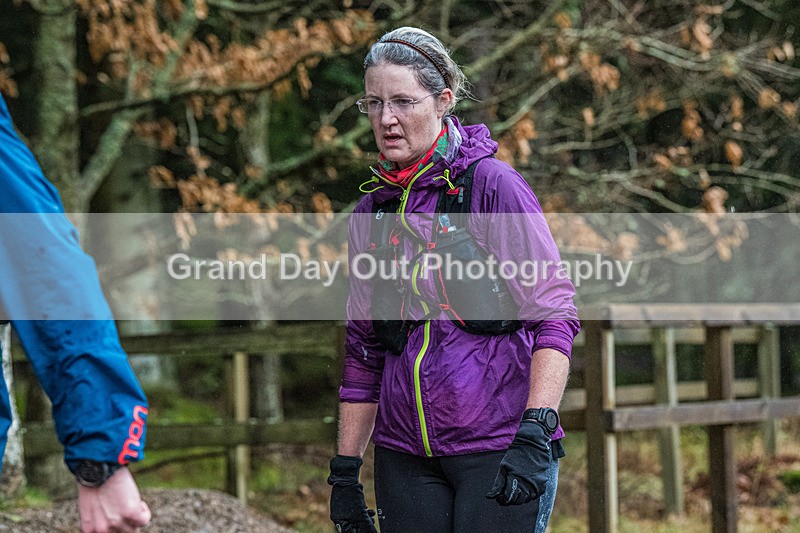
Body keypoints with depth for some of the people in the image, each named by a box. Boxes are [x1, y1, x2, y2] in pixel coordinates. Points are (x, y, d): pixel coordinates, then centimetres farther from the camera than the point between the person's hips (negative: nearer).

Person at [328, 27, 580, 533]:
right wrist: (345, 471, 13)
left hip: (499, 447, -5)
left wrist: (535, 436, -19)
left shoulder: (491, 184, -5)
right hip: (405, 453, 5)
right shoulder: (372, 211, 11)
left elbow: (554, 313, -9)